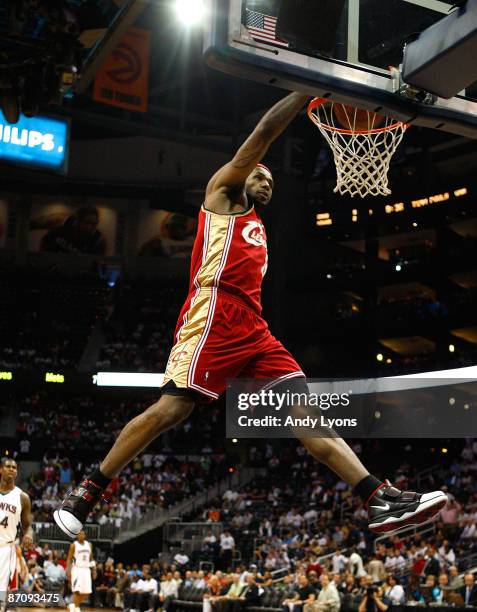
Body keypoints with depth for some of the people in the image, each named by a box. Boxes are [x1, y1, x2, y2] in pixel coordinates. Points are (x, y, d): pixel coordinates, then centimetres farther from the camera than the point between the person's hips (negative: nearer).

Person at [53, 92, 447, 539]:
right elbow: (265, 131, 6)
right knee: (173, 408, -15)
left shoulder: (258, 231, 35)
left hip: (254, 329, 8)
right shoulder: (224, 192, 15)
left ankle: (381, 501, -15)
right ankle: (87, 491, -1)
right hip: (215, 315, -7)